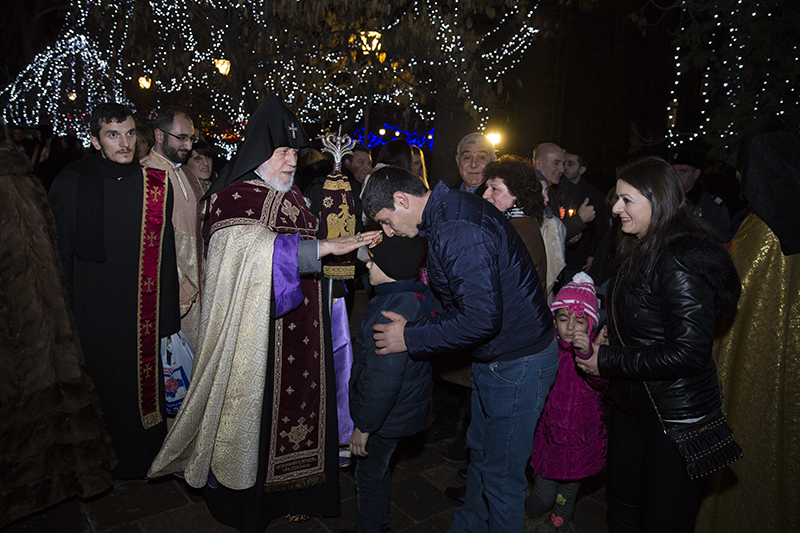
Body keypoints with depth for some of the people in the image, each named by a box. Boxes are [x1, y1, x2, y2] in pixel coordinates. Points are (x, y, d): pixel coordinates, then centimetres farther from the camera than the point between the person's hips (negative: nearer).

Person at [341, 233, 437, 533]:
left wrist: (363, 427, -18)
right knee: (379, 470, 27)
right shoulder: (422, 295, -2)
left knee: (369, 475, 13)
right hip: (405, 408, 10)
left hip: (384, 417, -9)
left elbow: (382, 381, -31)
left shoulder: (390, 313, -33)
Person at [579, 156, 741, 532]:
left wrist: (608, 361, -19)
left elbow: (688, 353, -26)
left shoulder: (682, 261, -23)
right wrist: (597, 340, 1)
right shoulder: (640, 251, 7)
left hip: (677, 416, -9)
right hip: (630, 405, 9)